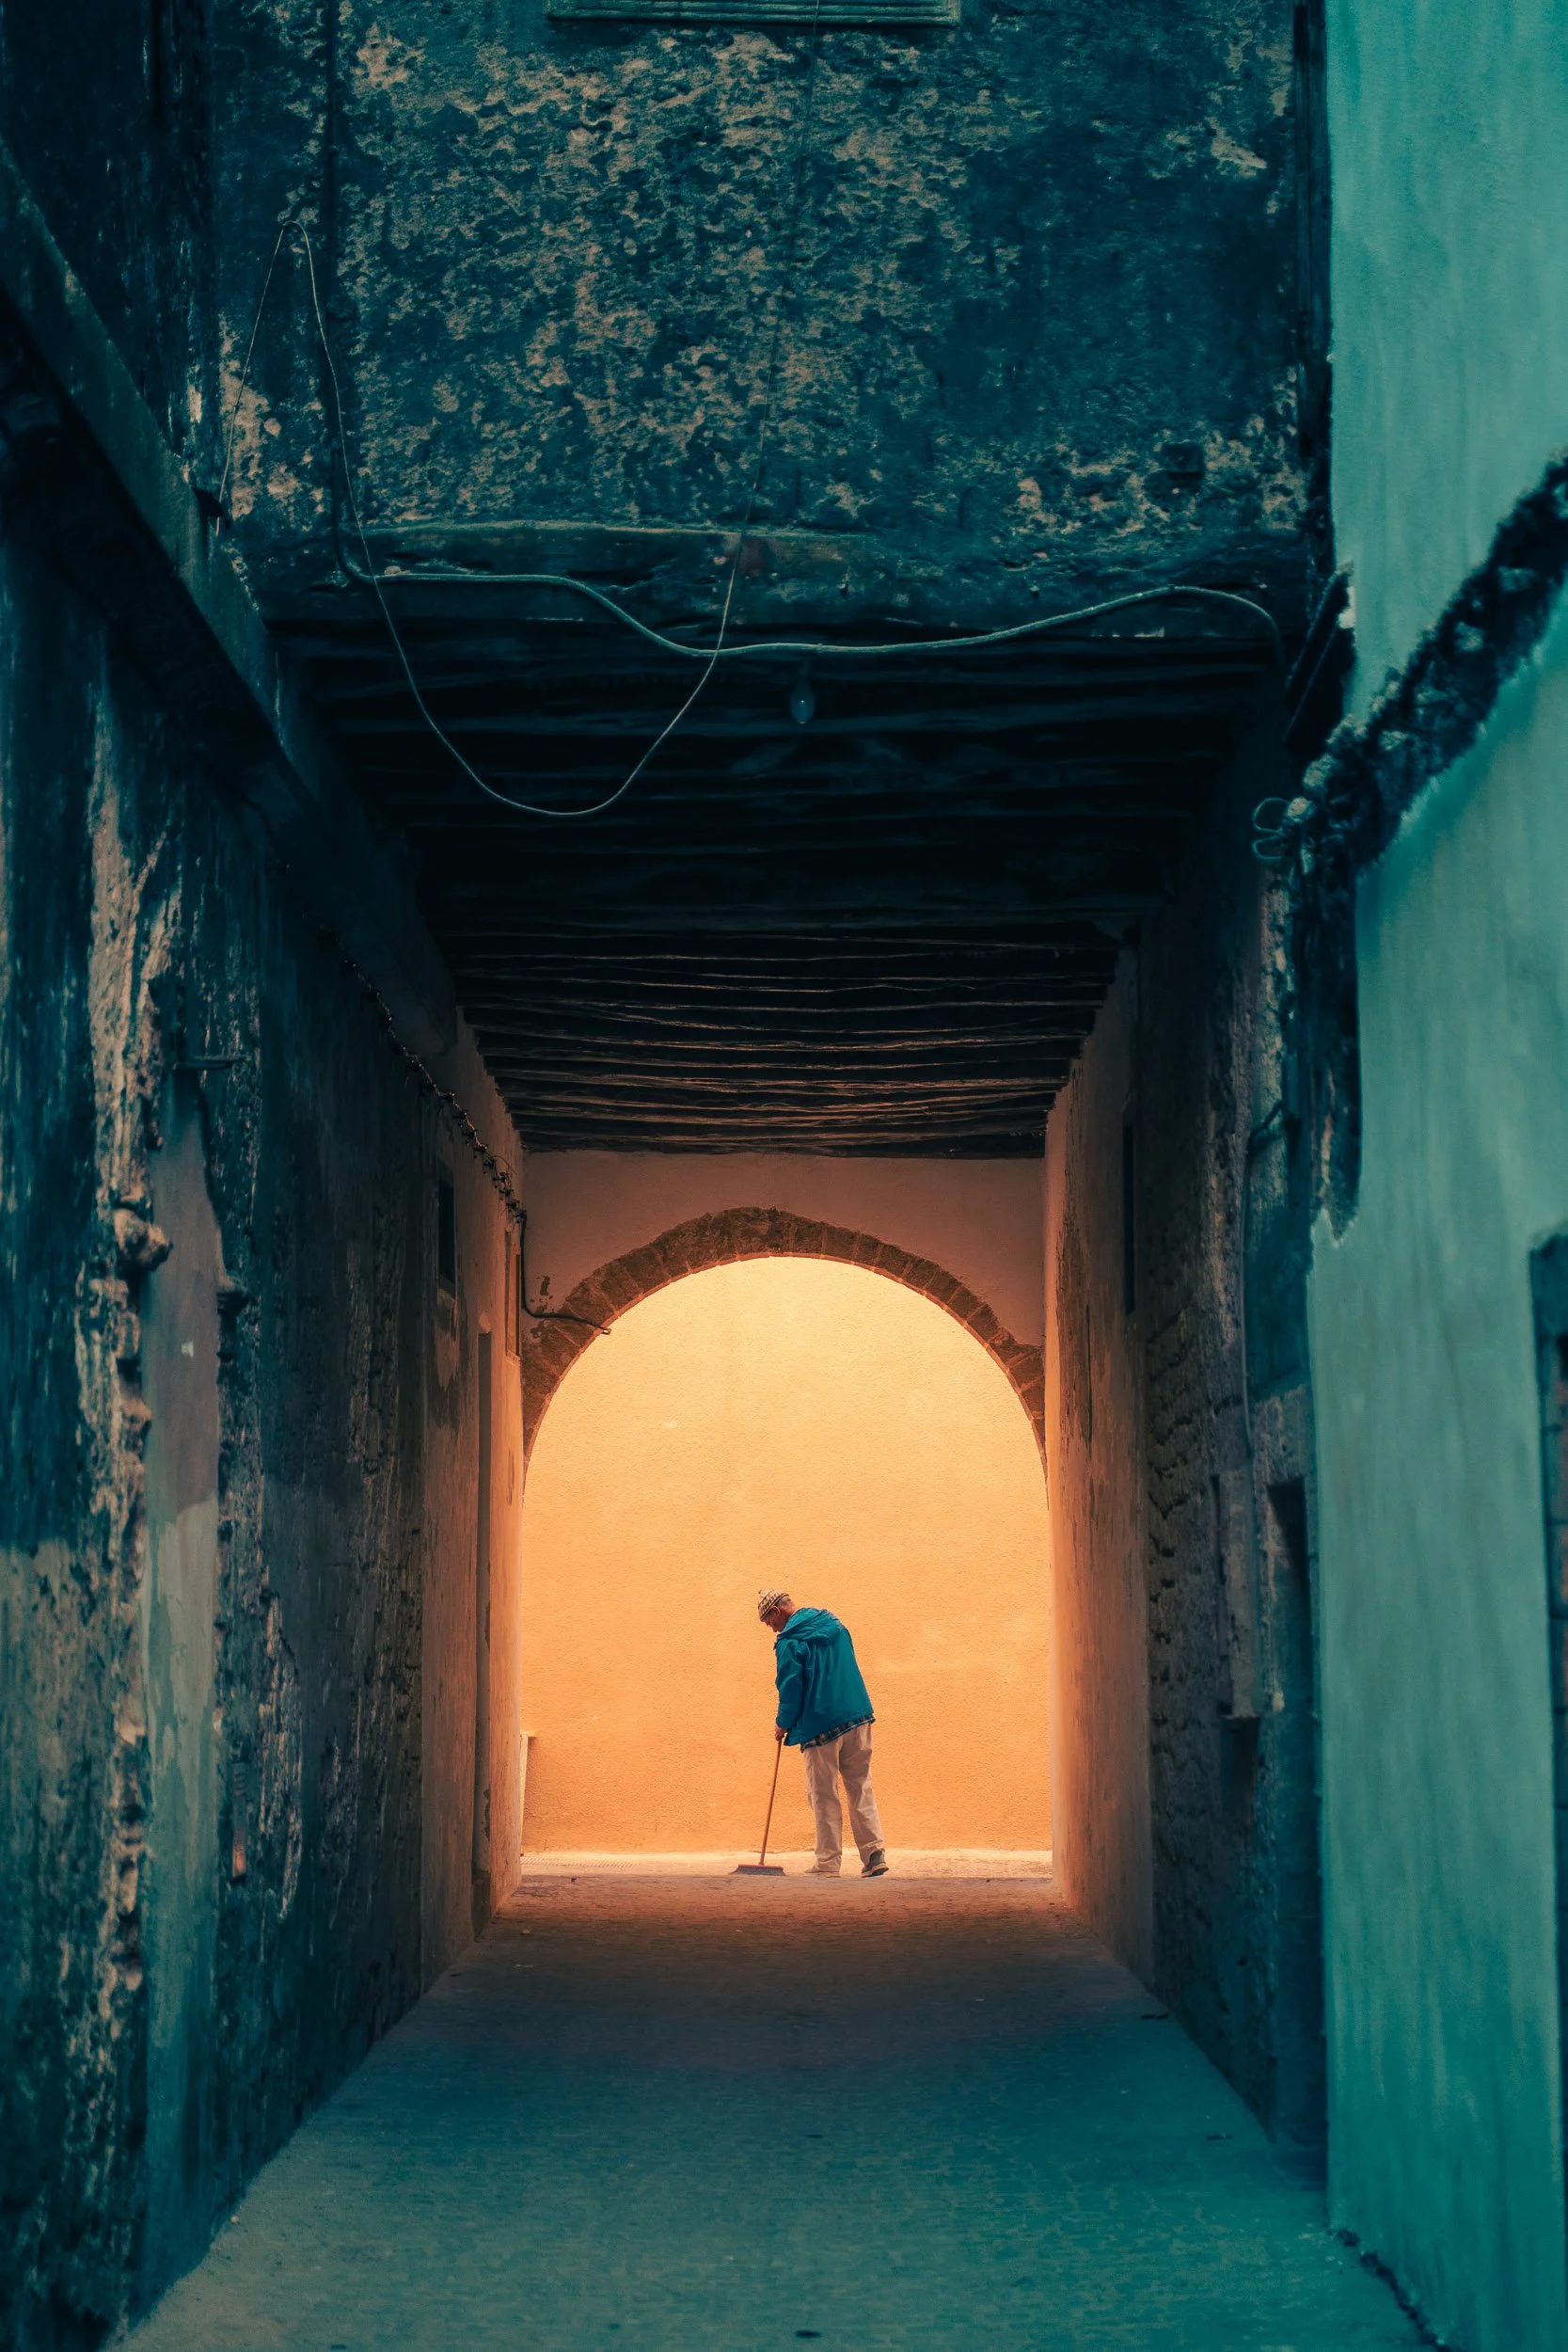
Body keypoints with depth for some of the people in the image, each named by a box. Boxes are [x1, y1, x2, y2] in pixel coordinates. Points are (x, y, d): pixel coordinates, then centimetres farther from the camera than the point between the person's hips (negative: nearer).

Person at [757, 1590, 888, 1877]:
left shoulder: (789, 1641, -9)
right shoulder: (835, 1625, 13)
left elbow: (791, 1688, -10)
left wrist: (783, 1724, 5)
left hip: (820, 1724, -6)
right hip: (858, 1717, 6)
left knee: (824, 1797, 3)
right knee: (861, 1788, 8)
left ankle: (828, 1864, 4)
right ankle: (875, 1852, -2)